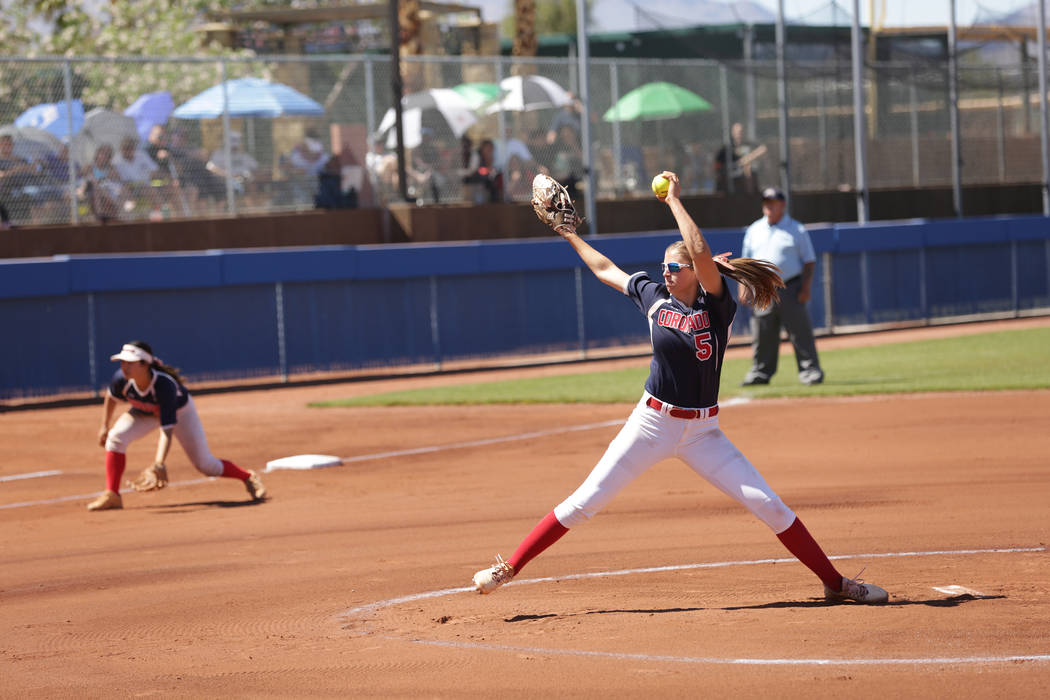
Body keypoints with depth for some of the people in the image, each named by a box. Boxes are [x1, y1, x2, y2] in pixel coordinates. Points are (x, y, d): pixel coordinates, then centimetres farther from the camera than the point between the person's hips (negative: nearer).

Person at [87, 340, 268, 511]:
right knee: (116, 437, -22)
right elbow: (111, 397, -5)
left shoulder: (164, 385, -44)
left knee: (205, 465, -5)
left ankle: (248, 478, 21)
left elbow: (167, 429, -47)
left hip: (180, 410, -4)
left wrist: (159, 464, -57)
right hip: (144, 412, 4)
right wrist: (104, 426, 1)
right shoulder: (122, 379, -32)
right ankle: (112, 496, -15)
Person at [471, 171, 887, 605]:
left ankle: (835, 583, 3)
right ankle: (508, 569, 6)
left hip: (702, 433, -2)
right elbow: (605, 269, 17)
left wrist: (674, 199, -19)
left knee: (768, 505, -8)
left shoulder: (717, 305, -9)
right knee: (584, 503, -1)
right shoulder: (654, 297, 2)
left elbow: (701, 252, -25)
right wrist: (569, 233, 22)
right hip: (652, 423, 2)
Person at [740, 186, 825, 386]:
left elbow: (809, 261, 2)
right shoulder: (754, 231, 14)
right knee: (762, 335, 5)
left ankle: (810, 370, -2)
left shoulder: (797, 230, 3)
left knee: (800, 332, -6)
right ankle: (760, 372, 14)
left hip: (790, 289, -3)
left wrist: (806, 287, -8)